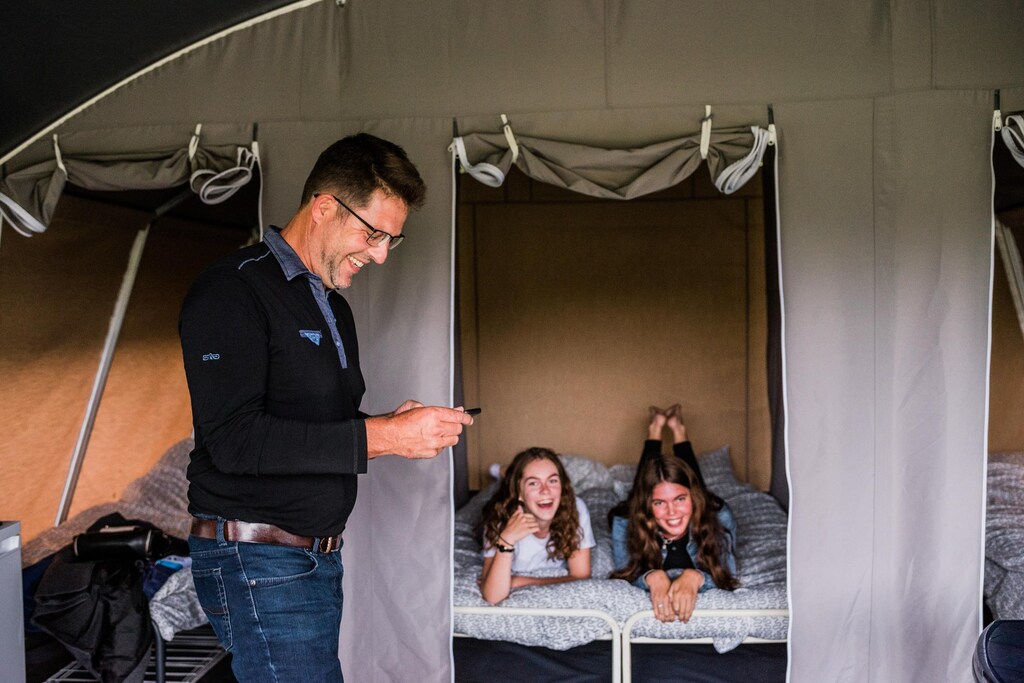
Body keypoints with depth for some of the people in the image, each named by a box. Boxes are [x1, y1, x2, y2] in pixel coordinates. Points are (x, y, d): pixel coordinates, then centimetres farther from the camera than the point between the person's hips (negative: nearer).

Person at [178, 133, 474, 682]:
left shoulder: (334, 307, 16)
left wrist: (393, 427, 1)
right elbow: (233, 439, -22)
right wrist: (380, 437, -22)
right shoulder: (232, 290, -12)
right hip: (256, 559, -8)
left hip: (321, 554, 8)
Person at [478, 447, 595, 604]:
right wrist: (506, 540, -56)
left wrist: (521, 582, -32)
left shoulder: (575, 508, -35)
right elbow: (493, 597, -44)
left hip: (556, 576, 1)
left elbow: (581, 578, -28)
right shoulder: (500, 517, -38)